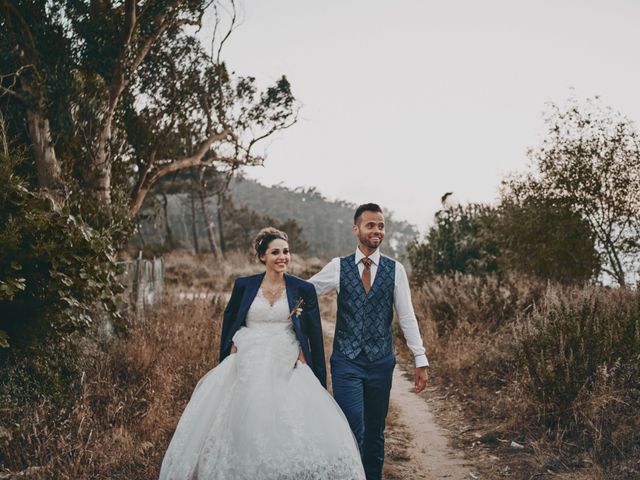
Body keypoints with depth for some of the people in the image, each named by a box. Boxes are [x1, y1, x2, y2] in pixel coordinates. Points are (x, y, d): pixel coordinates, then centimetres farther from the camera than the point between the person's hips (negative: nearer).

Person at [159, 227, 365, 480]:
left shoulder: (303, 289, 2)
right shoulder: (243, 285, 5)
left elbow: (315, 336, 4)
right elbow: (229, 326, 14)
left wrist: (318, 380, 2)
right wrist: (230, 362, 8)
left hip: (288, 371, -1)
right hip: (247, 370, 1)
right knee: (243, 431, 2)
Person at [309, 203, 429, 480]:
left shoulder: (395, 269, 1)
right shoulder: (338, 267, 0)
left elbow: (406, 316, 1)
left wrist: (421, 360, -1)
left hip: (381, 361, 2)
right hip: (346, 361, -1)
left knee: (375, 431, 12)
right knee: (353, 429, -10)